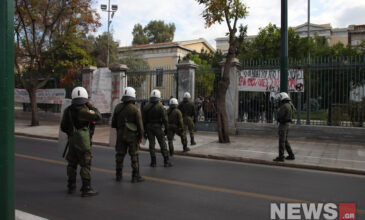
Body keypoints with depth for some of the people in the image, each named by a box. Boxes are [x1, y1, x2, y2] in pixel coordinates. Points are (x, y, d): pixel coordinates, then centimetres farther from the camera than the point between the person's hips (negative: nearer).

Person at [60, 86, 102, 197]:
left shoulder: (67, 110, 3)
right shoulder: (83, 110, -18)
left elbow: (63, 127, 11)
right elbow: (98, 116, -16)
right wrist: (91, 106, -5)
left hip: (72, 141, 7)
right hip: (83, 142, -7)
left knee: (72, 164, 17)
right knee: (85, 165, -1)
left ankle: (71, 186, 29)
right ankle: (86, 189, 1)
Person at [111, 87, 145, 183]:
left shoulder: (118, 107, 2)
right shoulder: (135, 108, -12)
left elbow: (113, 123, 8)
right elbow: (139, 124, -12)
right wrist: (141, 136, -2)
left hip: (120, 135, 4)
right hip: (132, 135, -4)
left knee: (120, 155, 12)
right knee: (134, 156, 3)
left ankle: (118, 175, 20)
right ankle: (135, 176, 7)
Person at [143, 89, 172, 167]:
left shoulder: (146, 107, 0)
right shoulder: (160, 107, -9)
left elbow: (143, 119, 2)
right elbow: (165, 119, -9)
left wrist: (144, 130, 8)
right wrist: (166, 129, 0)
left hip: (149, 127, 3)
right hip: (158, 127, -2)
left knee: (151, 144, 9)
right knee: (163, 144, 5)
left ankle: (153, 162, 10)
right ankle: (166, 162, 7)